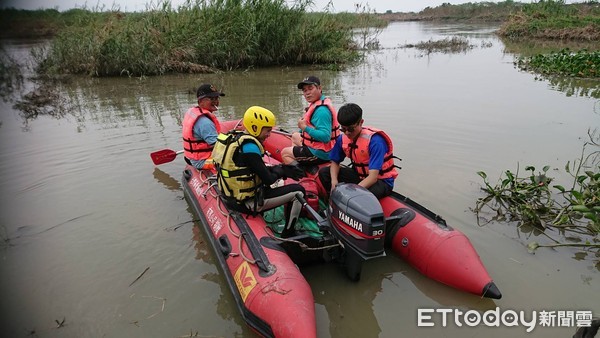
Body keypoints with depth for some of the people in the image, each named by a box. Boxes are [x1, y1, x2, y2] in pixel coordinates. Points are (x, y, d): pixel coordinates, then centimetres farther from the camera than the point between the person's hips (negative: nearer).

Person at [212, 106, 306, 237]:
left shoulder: (234, 137, 5)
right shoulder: (249, 147, -24)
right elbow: (268, 180, -20)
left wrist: (281, 168, 3)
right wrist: (280, 171, 0)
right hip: (246, 203, -10)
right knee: (298, 191, -3)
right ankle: (287, 236, 9)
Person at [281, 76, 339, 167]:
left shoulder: (321, 110, -27)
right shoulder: (316, 103, 5)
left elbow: (325, 137, -36)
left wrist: (305, 128, -29)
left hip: (321, 154, -11)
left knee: (285, 153, 2)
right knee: (295, 136, 32)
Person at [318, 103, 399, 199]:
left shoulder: (374, 140, -26)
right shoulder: (343, 139, -7)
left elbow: (373, 177, -32)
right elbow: (335, 162, 4)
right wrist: (334, 181, -17)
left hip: (381, 181, -6)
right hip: (359, 176, 6)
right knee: (323, 172, -6)